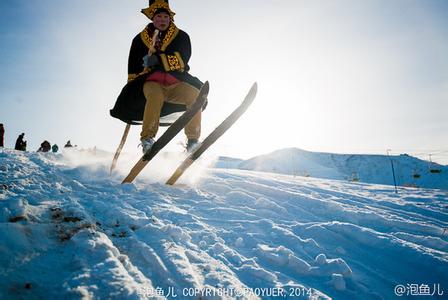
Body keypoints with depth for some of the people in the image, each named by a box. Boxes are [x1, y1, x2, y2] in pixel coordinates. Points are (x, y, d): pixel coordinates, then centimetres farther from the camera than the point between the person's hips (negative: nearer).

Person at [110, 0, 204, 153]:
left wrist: (158, 59, -16)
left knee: (195, 94, -28)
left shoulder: (181, 36, 13)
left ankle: (193, 140, -23)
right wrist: (131, 95, 3)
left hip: (176, 82, 1)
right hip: (151, 81, -1)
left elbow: (182, 59, -6)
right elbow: (133, 68, 12)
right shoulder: (140, 39, 15)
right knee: (156, 95, -37)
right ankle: (147, 138, -35)